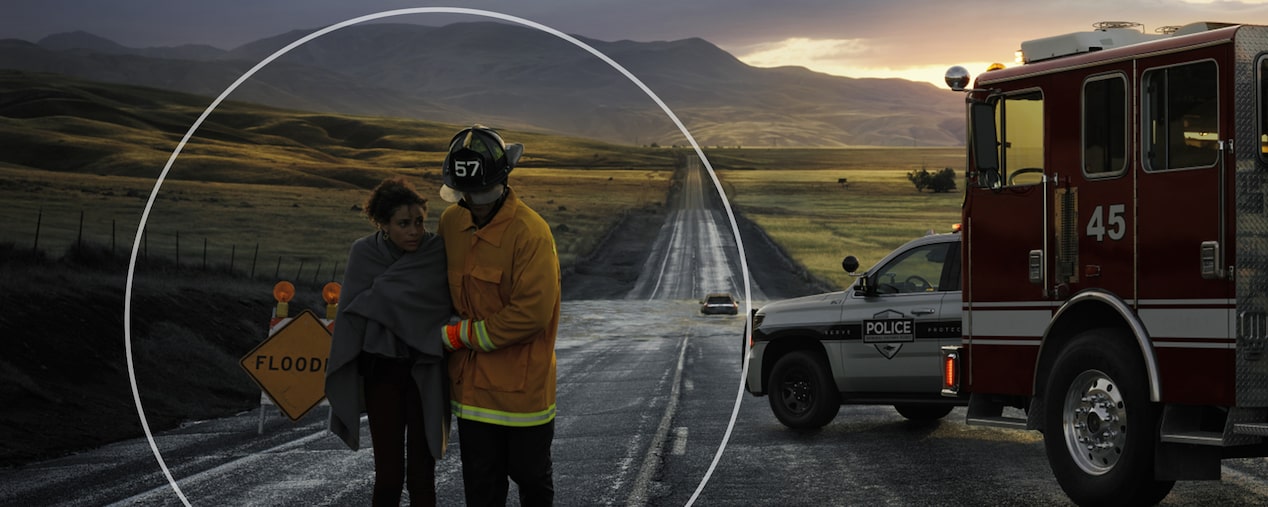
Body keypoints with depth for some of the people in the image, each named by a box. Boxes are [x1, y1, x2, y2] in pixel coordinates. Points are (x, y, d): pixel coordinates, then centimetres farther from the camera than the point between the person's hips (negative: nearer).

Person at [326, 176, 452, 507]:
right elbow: (352, 315, -2)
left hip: (425, 373, 0)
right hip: (381, 370, 0)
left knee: (422, 472, 2)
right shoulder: (364, 254, -5)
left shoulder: (437, 253, -7)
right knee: (389, 472, 1)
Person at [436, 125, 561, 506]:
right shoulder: (451, 221, 3)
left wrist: (461, 335, -16)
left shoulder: (530, 232, -19)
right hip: (472, 384, 6)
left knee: (530, 475, 11)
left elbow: (532, 313, -23)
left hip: (523, 385, -5)